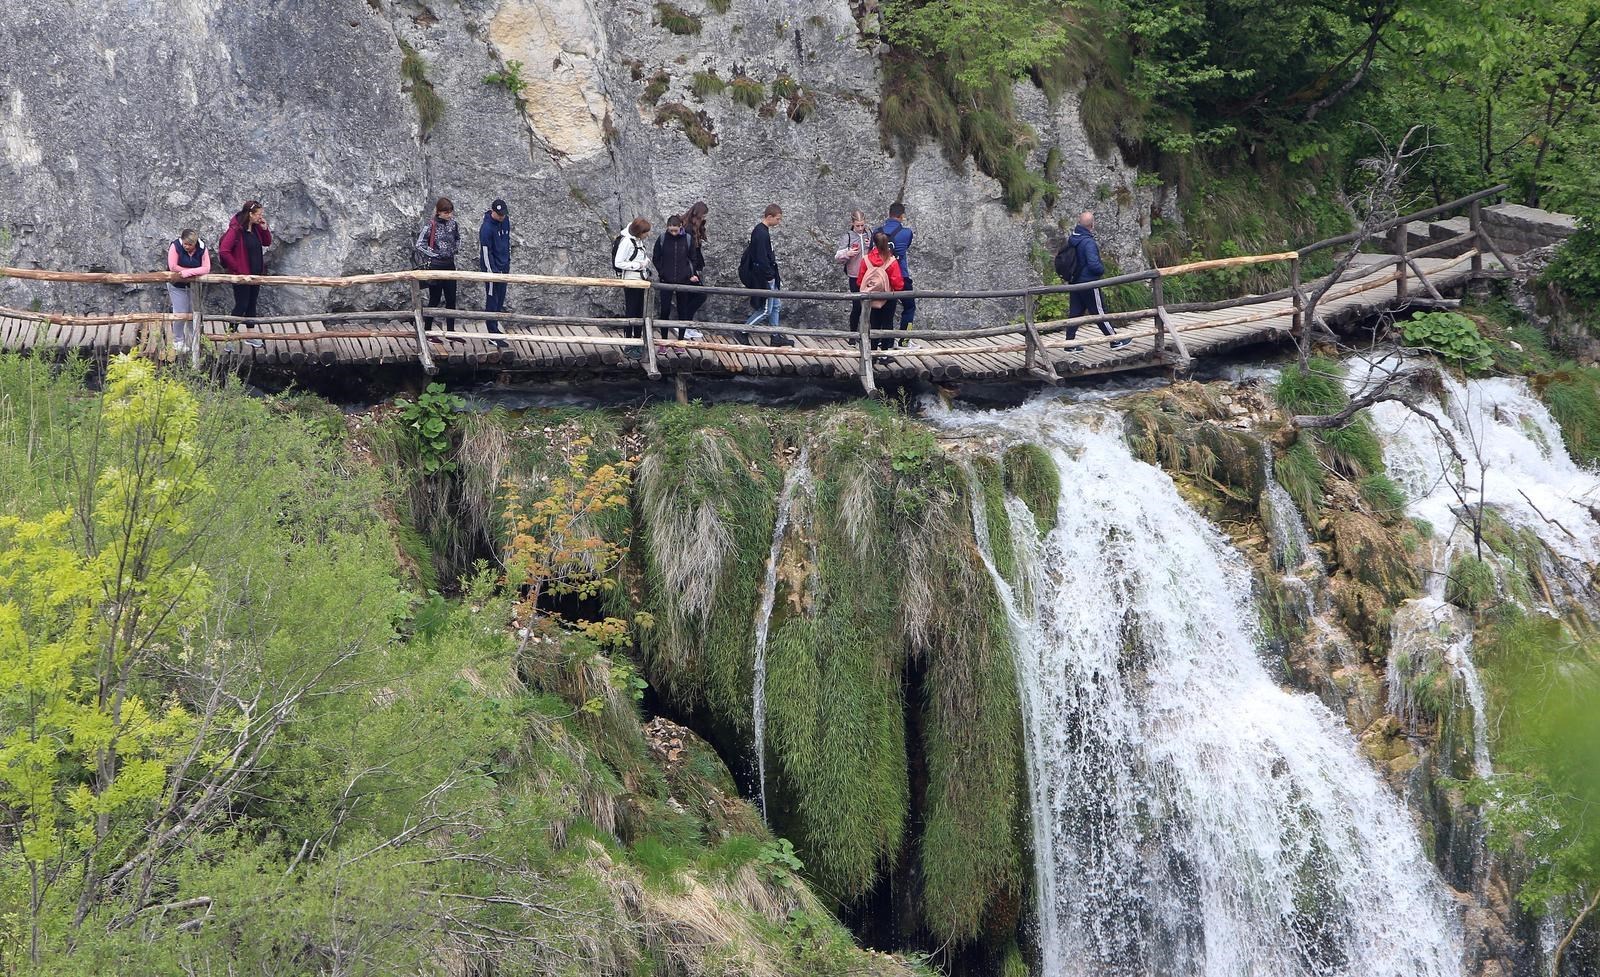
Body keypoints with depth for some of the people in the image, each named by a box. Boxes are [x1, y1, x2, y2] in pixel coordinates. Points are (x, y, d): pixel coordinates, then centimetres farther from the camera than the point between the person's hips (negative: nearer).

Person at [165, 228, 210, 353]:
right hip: (177, 285, -2)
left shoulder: (202, 248, -14)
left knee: (194, 313, 7)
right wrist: (195, 271, -18)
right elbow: (173, 267, -25)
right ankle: (178, 341, 14)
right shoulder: (176, 246, -19)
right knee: (180, 314, -4)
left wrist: (188, 272, -30)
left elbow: (206, 268, -19)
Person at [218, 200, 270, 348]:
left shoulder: (256, 228, 3)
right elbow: (224, 250, -25)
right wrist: (237, 268, -19)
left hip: (255, 274, 8)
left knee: (251, 305, 16)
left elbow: (267, 243, 15)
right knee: (241, 306, -2)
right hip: (242, 275, -8)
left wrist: (264, 228, -3)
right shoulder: (236, 230, -20)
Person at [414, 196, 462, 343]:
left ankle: (451, 332, 15)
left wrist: (454, 250, 8)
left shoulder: (453, 223, 4)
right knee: (435, 300, 1)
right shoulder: (431, 224, -12)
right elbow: (420, 244, -13)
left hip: (450, 264, 6)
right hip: (435, 265, -6)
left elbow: (457, 238, 22)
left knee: (451, 299, 7)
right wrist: (434, 254, -12)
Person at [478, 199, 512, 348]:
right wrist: (493, 273, -18)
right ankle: (493, 335, 0)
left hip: (503, 268, 8)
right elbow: (486, 252, -18)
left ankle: (495, 327, 27)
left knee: (500, 301, 15)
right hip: (492, 268, -8)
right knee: (491, 302, -2)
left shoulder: (506, 221, 2)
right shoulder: (487, 228, -21)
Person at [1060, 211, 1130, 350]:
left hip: (1074, 282, 7)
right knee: (1099, 313, 2)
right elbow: (1094, 264, -29)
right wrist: (1102, 269, -6)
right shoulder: (1089, 243, -23)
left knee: (1075, 312, 12)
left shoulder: (1072, 239, 2)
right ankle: (1115, 341, 13)